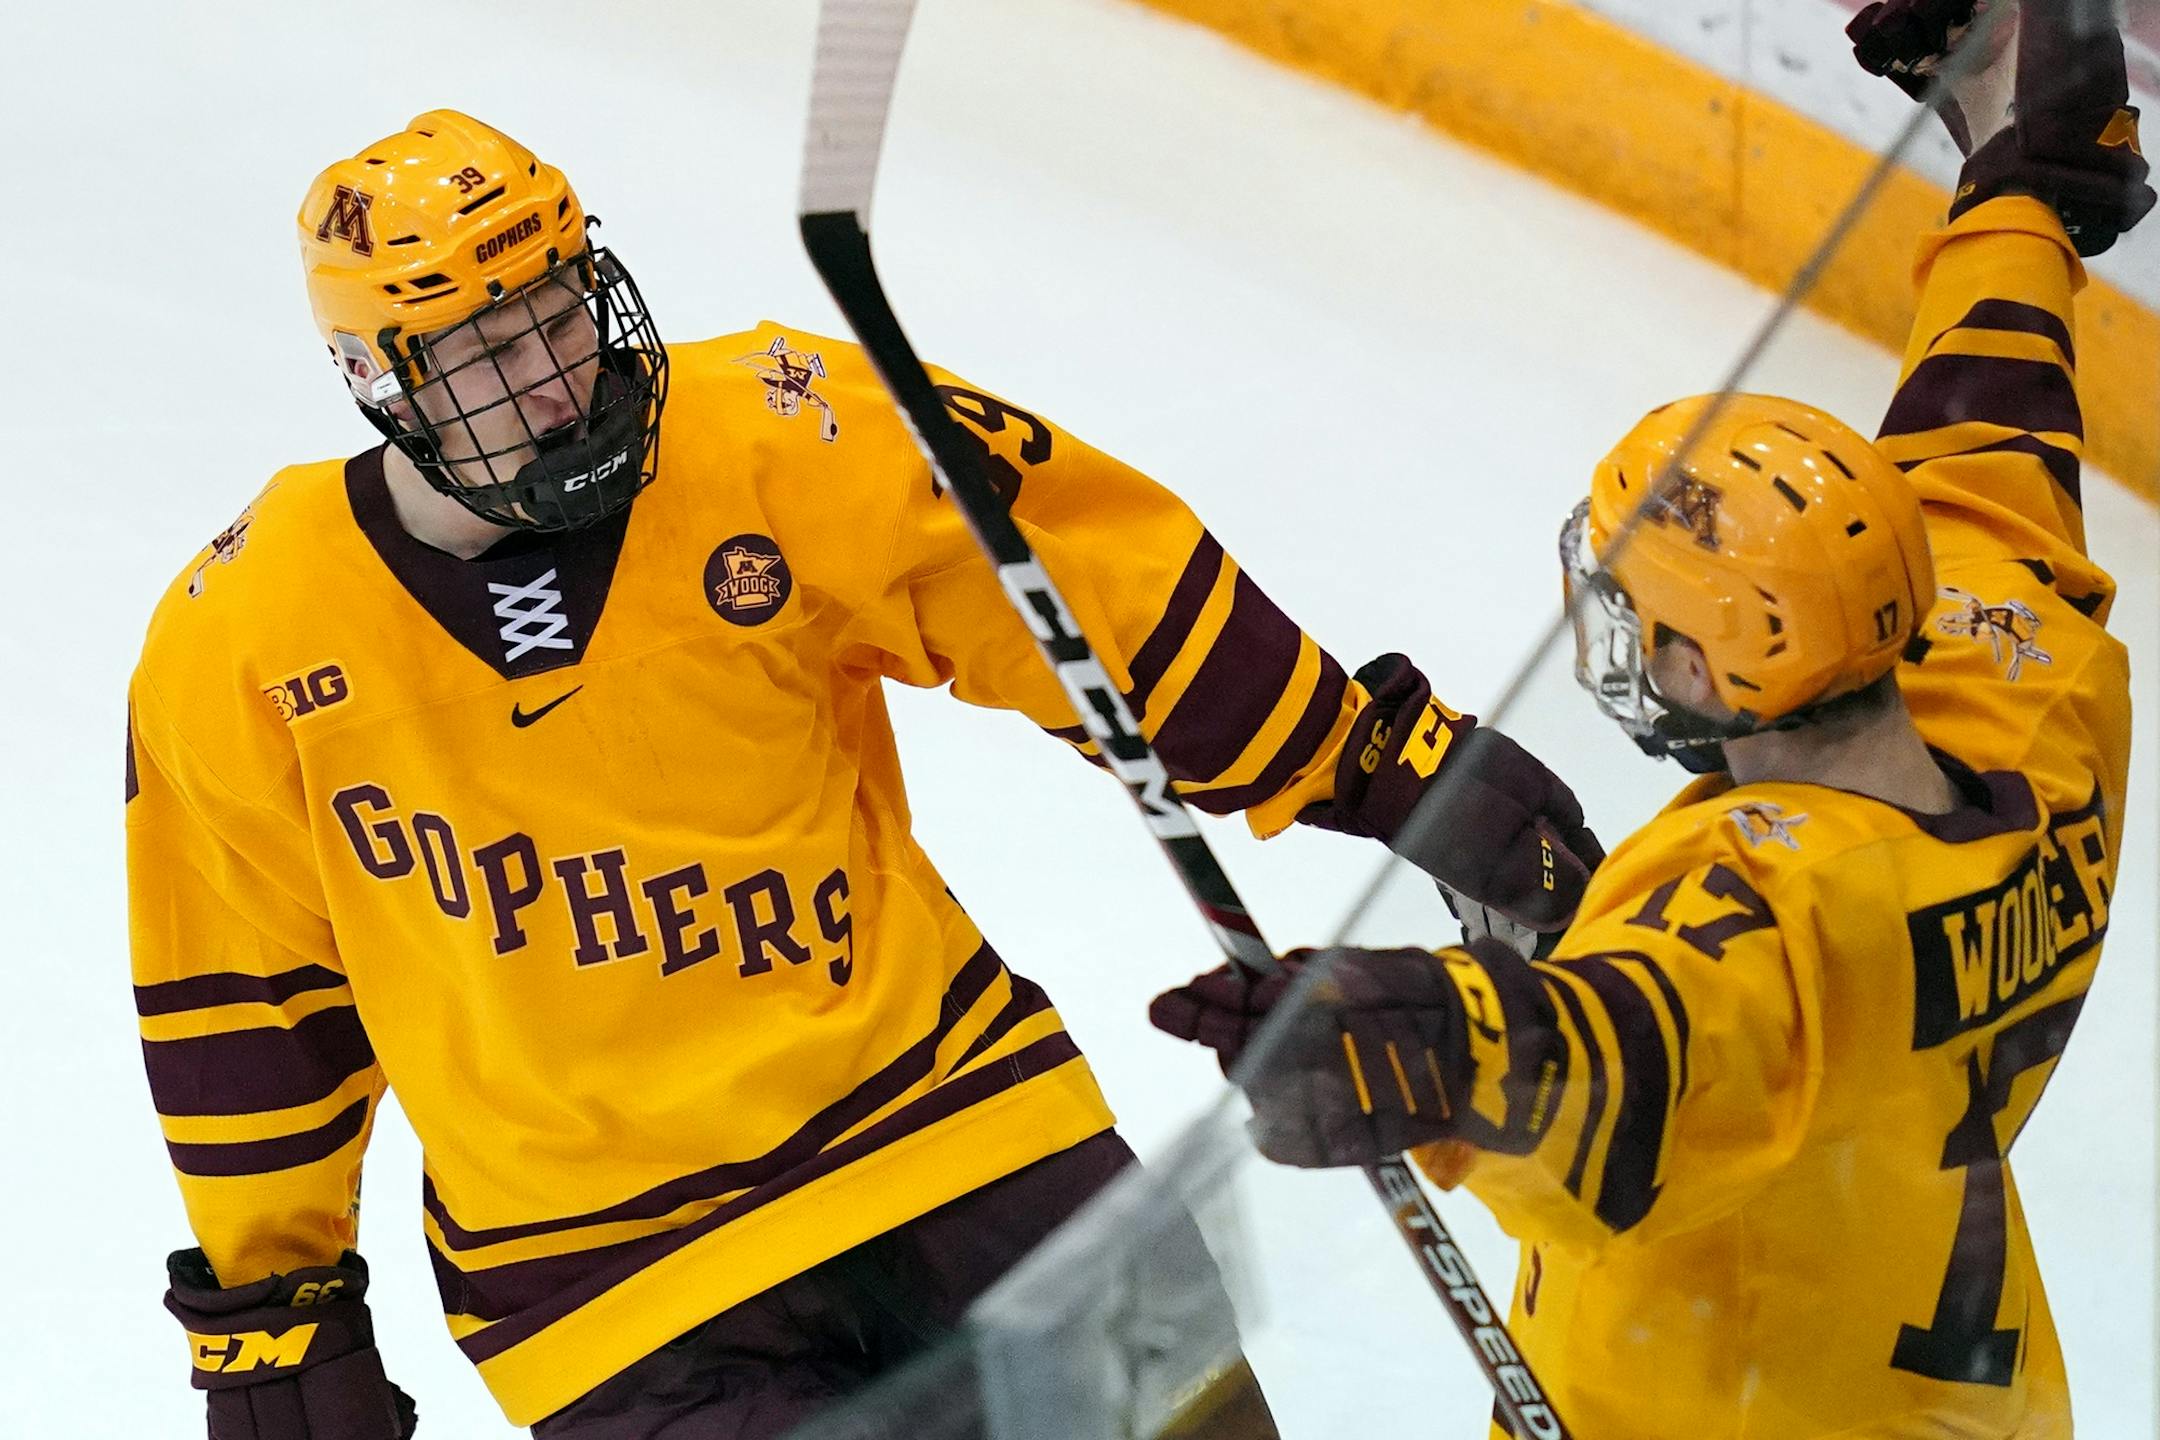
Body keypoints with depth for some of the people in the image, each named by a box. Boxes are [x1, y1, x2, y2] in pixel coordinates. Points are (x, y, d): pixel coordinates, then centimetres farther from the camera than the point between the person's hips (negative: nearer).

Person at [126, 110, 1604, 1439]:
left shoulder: (788, 441, -10)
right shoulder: (239, 652, -8)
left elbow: (1100, 588, -3)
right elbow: (248, 1000, 5)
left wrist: (1394, 762, -1)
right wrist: (270, 1308, 10)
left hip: (953, 1130, 1)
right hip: (611, 1296, -1)